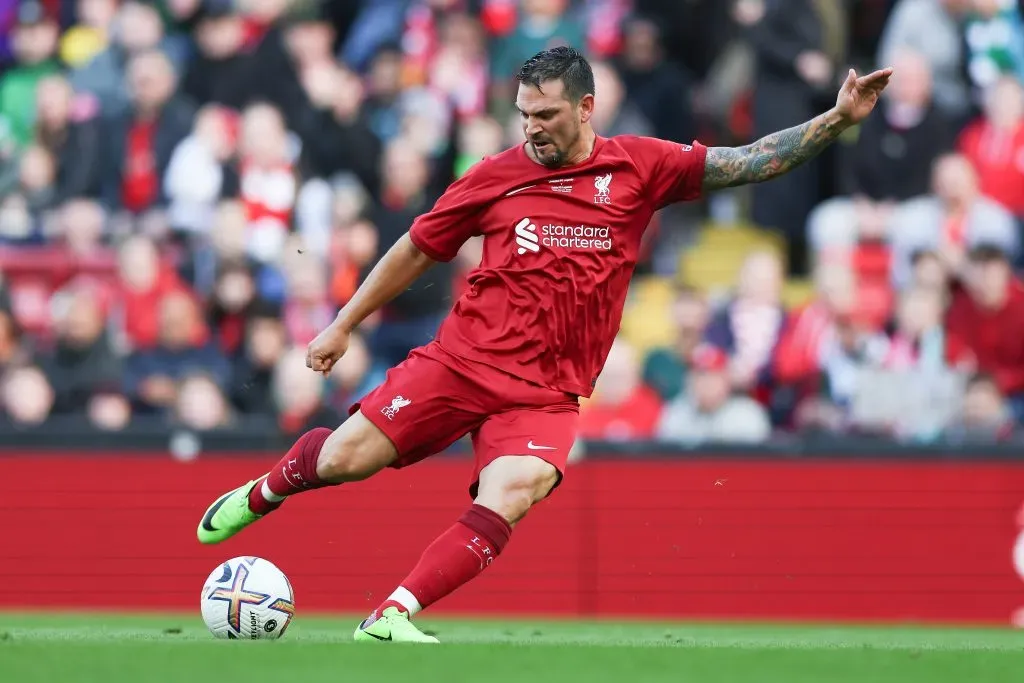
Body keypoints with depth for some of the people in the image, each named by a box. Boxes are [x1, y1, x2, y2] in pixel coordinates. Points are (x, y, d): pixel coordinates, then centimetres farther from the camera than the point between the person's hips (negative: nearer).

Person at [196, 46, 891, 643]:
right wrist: (343, 326, 18)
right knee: (345, 458, -5)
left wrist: (838, 120, -9)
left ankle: (391, 616, -23)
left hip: (546, 395, 0)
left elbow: (749, 163, 2)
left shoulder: (639, 168, 2)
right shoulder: (496, 176, 3)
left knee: (505, 503, -26)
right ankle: (264, 492, 28)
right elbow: (418, 250, 13)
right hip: (462, 359, 0)